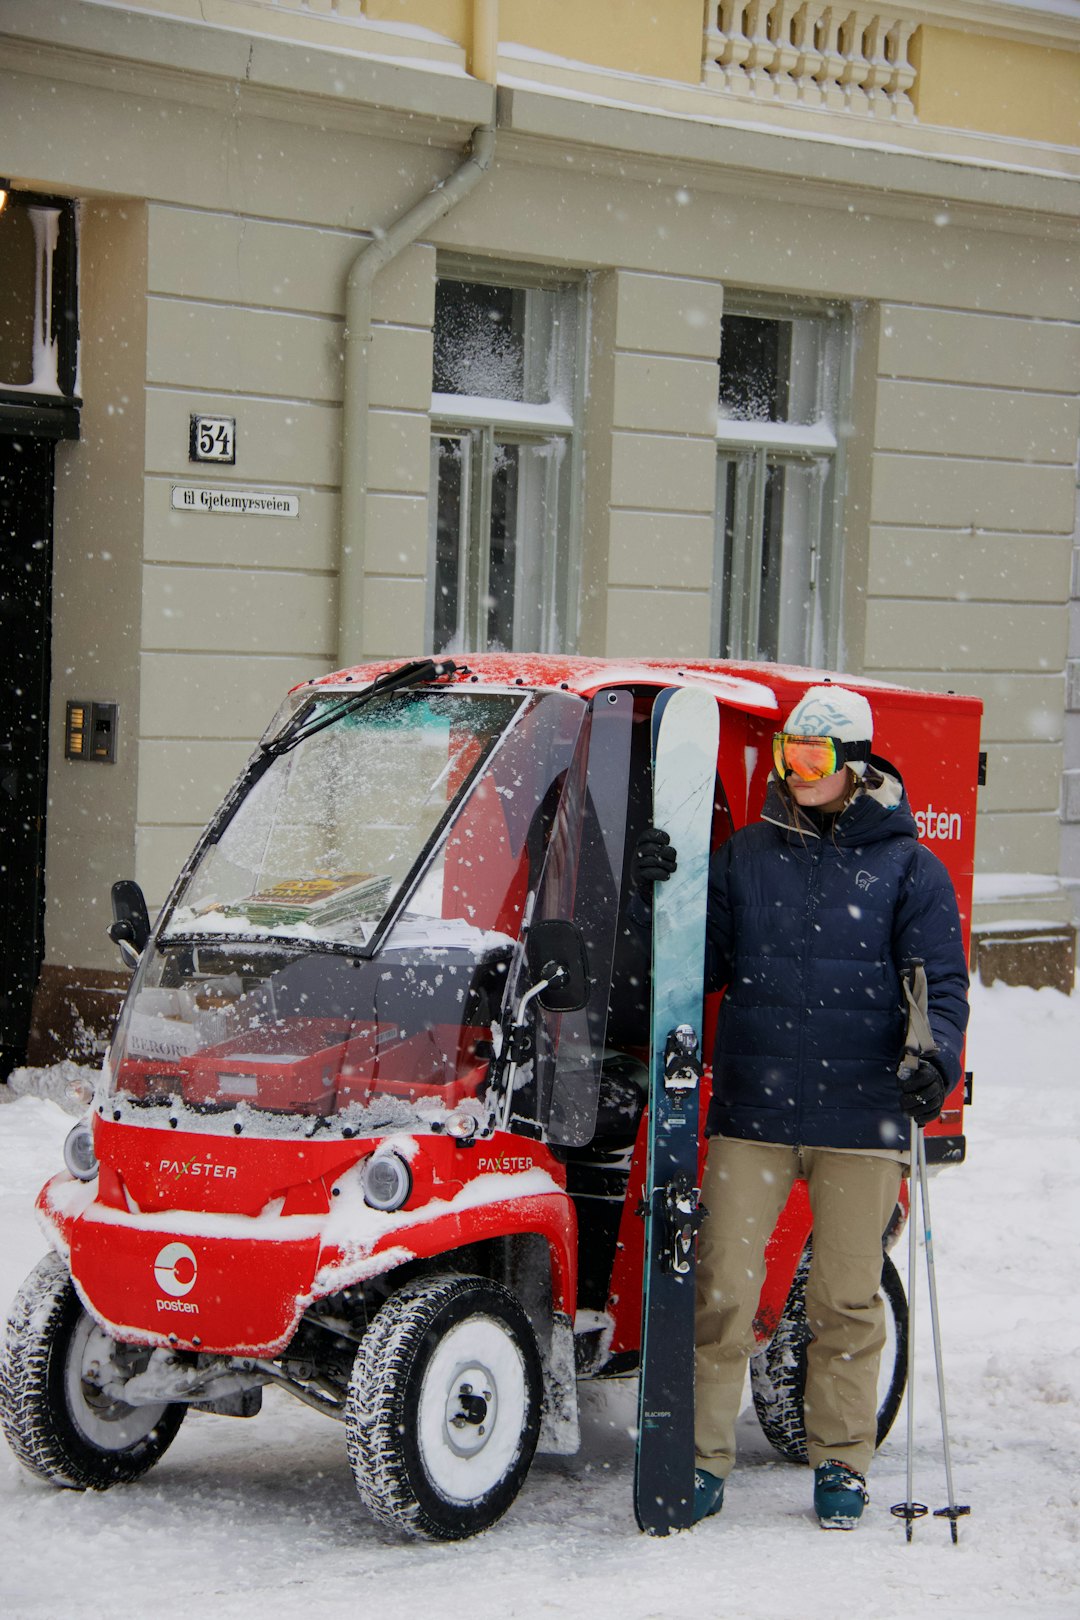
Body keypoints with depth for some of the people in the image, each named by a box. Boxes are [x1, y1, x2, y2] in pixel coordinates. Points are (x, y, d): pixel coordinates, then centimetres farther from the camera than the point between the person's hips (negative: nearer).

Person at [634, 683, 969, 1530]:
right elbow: (705, 965, 10)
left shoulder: (908, 867, 3)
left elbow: (941, 984, 1)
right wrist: (665, 899, -7)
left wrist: (934, 1057, -18)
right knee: (723, 1289, 1)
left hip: (860, 1117, -2)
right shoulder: (747, 854, 10)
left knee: (847, 1299, 6)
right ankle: (706, 1457, 9)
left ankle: (842, 1461, 18)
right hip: (750, 1111, 2)